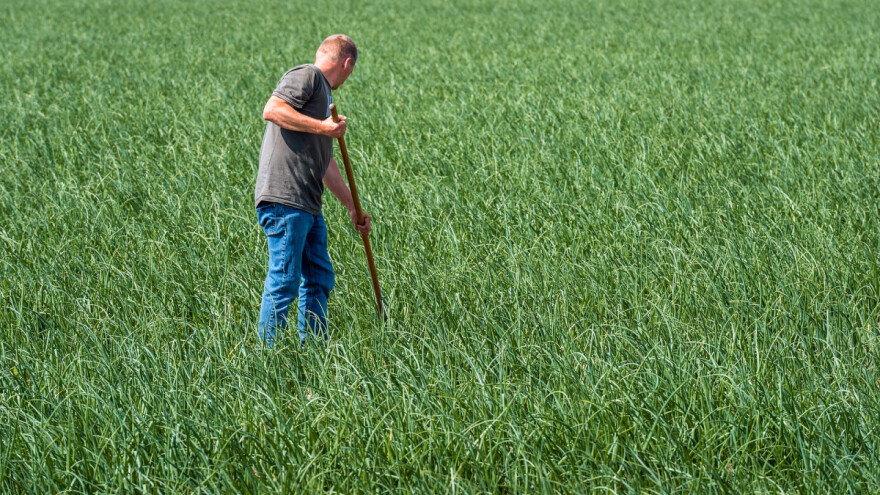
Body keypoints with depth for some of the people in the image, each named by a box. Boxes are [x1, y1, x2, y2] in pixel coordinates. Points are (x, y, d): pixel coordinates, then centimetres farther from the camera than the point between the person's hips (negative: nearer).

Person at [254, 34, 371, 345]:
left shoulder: (323, 94, 27)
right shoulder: (305, 76, -2)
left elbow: (326, 164, 30)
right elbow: (272, 110, -20)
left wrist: (353, 208, 30)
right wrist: (324, 127, -20)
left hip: (308, 205, 10)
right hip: (284, 201, -10)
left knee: (320, 279, 11)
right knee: (284, 281, -9)